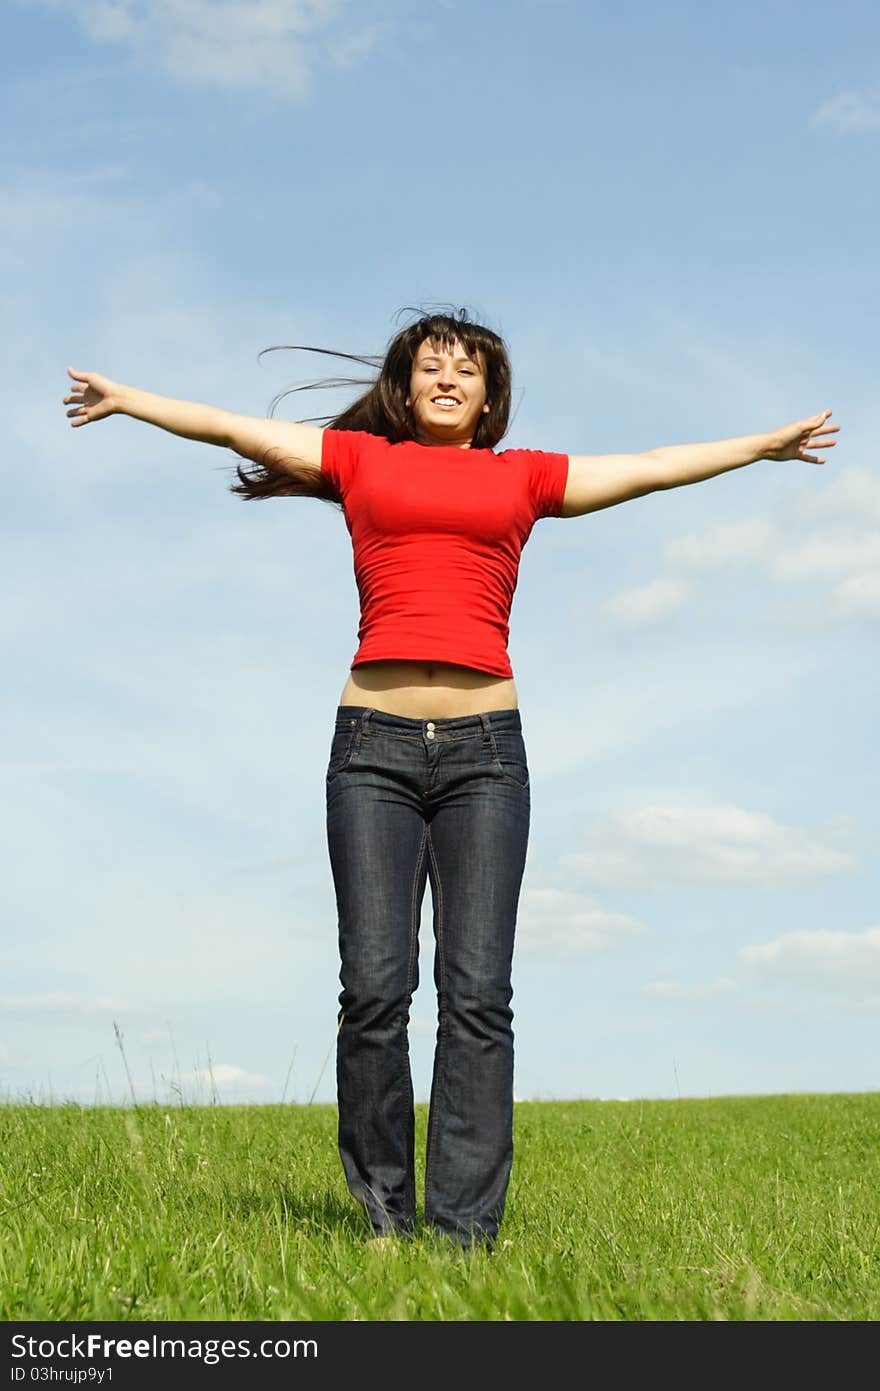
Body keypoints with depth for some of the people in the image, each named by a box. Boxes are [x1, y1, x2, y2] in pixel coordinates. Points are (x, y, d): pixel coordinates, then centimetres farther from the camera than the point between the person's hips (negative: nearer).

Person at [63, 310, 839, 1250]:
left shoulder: (523, 476, 18)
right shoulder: (359, 459, 17)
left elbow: (649, 467, 26)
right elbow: (228, 426, 25)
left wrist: (765, 443, 33)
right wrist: (127, 399, 33)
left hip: (483, 748, 0)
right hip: (374, 745, 0)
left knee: (477, 993, -7)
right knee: (374, 987, -7)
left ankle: (465, 1231, -4)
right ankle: (385, 1216, 5)